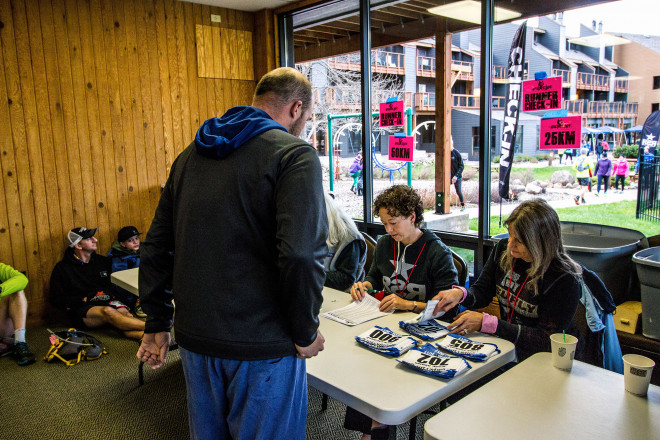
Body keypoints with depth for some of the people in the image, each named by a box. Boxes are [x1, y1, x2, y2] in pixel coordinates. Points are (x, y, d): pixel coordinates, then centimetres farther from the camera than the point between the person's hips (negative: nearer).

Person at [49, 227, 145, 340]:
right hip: (83, 308, -3)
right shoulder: (62, 268, 9)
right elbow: (56, 300, 4)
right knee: (108, 311, -37)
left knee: (123, 312, -33)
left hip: (109, 302, 4)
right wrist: (84, 299, -8)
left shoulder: (103, 261, 20)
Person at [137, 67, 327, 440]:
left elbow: (157, 246, 11)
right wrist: (305, 332, -9)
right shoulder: (294, 154, -12)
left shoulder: (191, 155, 9)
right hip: (260, 346, -6)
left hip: (195, 339, 7)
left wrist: (157, 323, 18)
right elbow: (302, 255, -24)